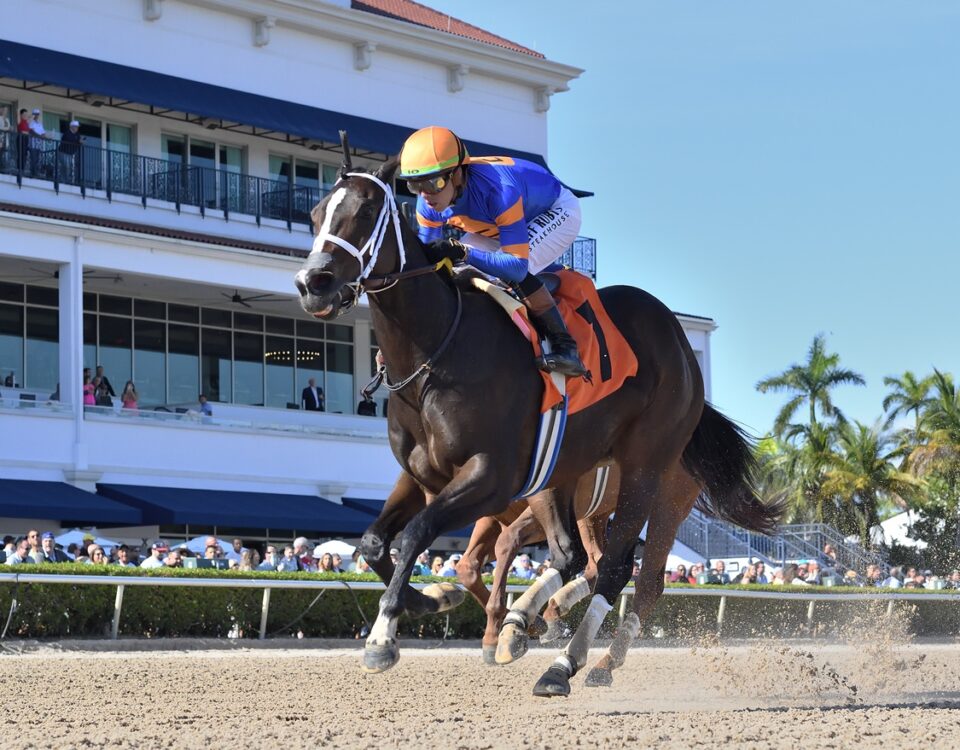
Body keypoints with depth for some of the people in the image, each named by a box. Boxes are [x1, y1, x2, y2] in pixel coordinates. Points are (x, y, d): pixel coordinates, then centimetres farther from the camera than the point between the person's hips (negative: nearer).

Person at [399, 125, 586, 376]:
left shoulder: (499, 192, -44)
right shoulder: (428, 205, -22)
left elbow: (517, 267, -45)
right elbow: (428, 258, -10)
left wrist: (462, 252, -54)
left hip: (557, 212, -8)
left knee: (515, 272, -33)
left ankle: (565, 348, -23)